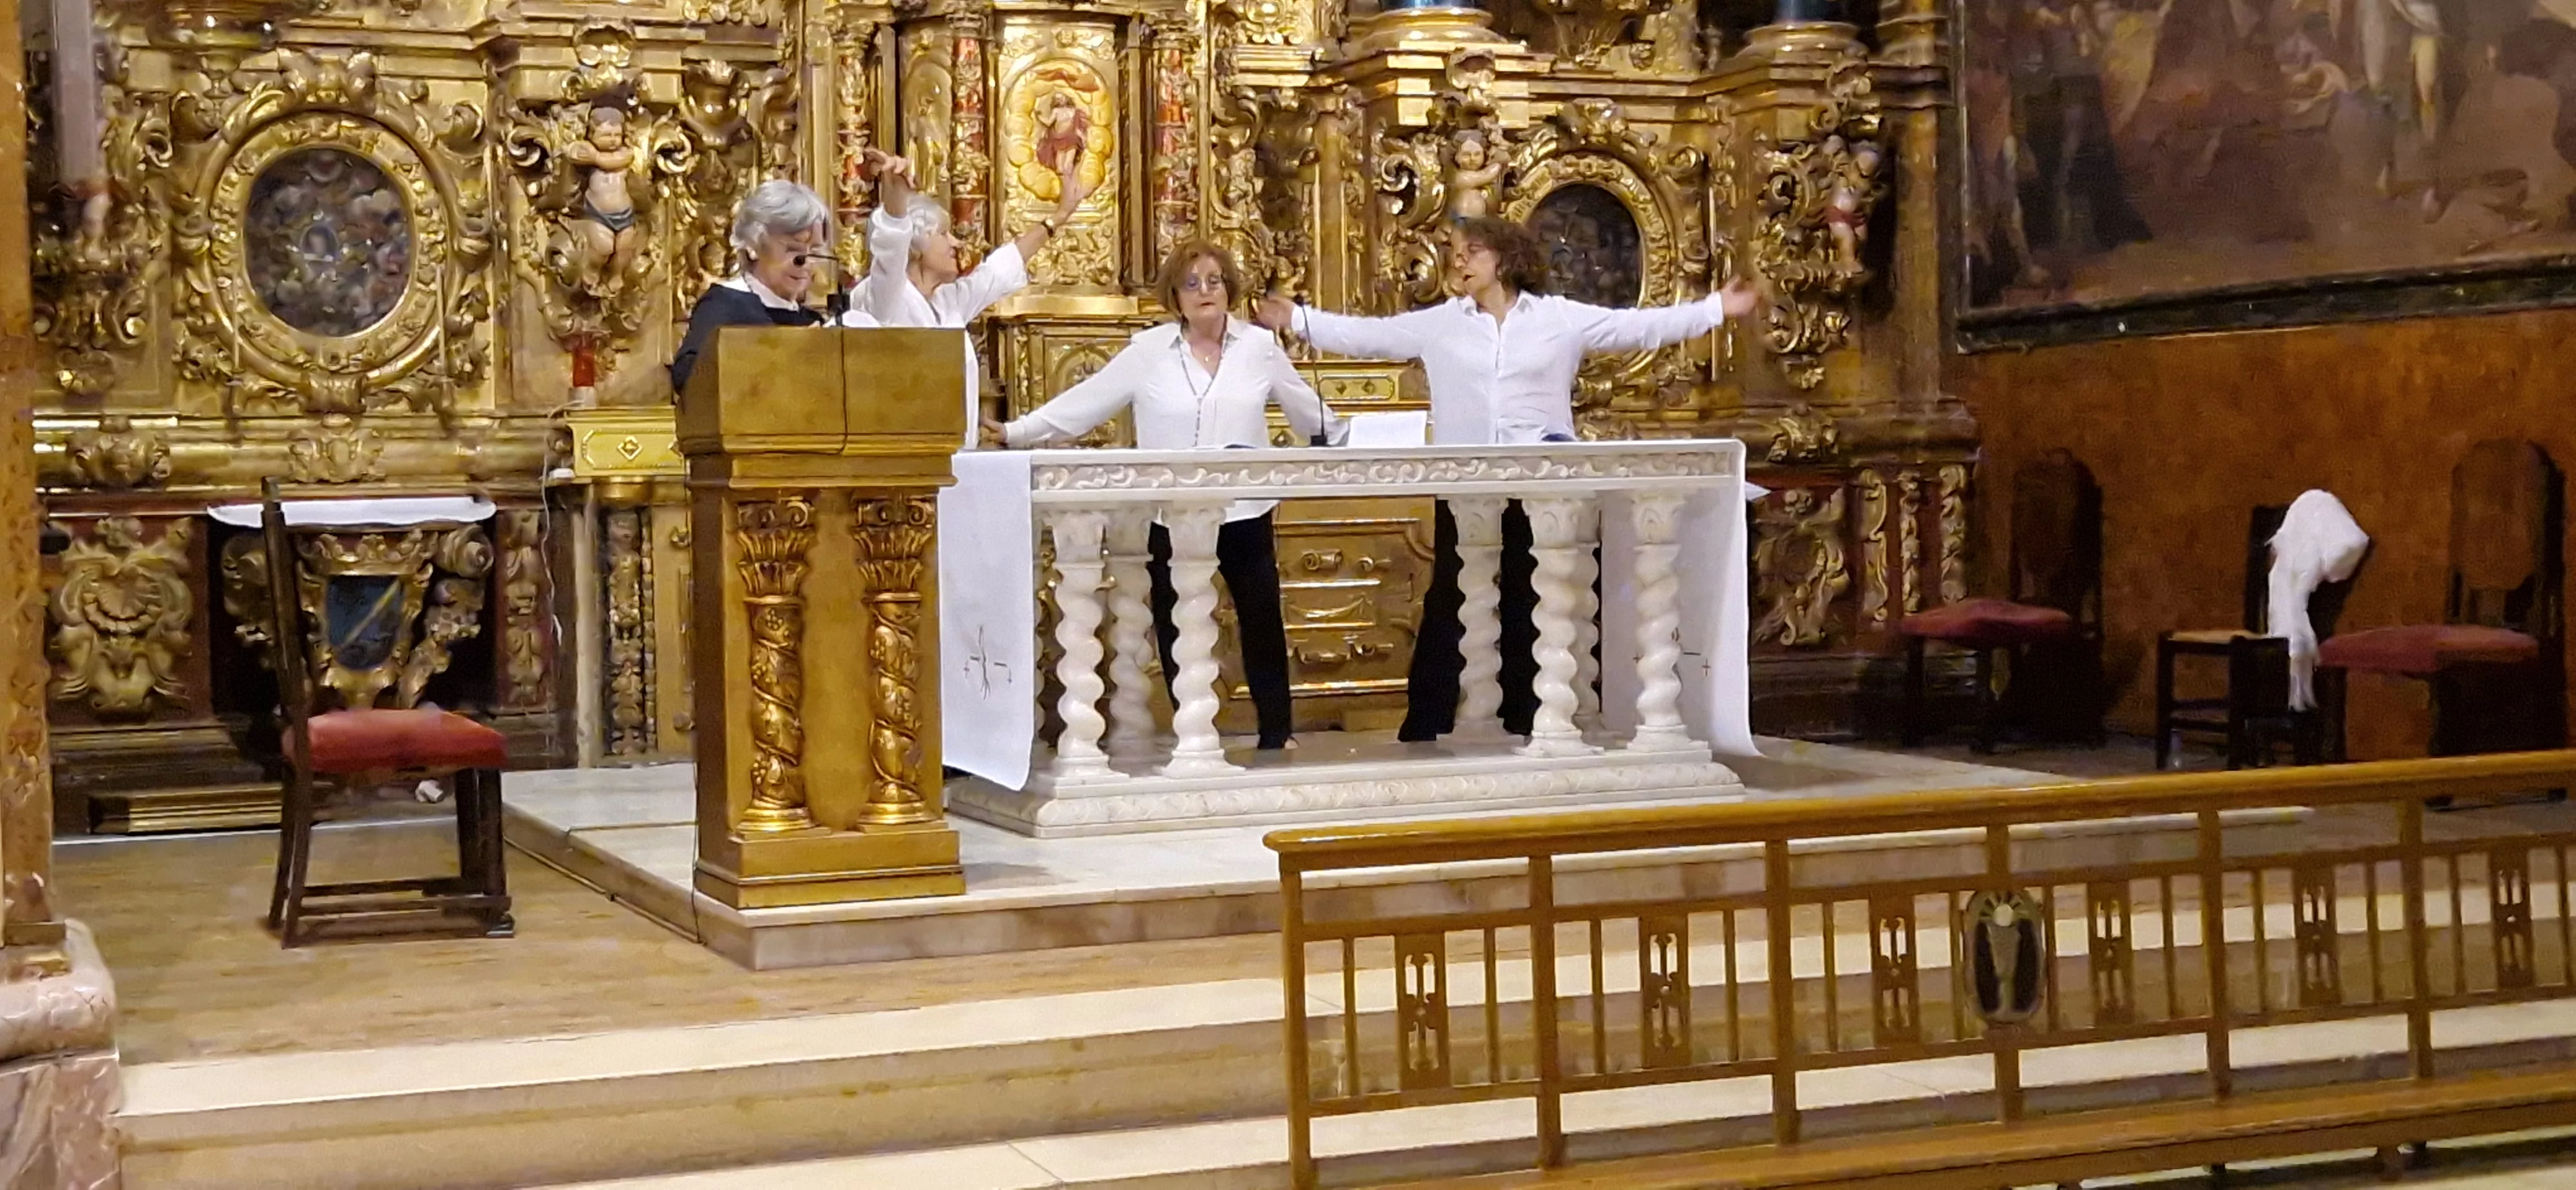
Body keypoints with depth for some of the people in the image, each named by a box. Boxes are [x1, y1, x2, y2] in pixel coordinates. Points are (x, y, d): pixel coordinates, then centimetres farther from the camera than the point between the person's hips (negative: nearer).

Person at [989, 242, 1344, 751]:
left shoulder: (1260, 348, 3)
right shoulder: (1147, 351, 0)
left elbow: (1309, 412, 12)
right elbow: (1083, 403, -2)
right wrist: (1014, 432, -7)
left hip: (1245, 515, 0)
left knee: (1262, 622, 7)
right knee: (1177, 630, 6)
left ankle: (1277, 733, 20)